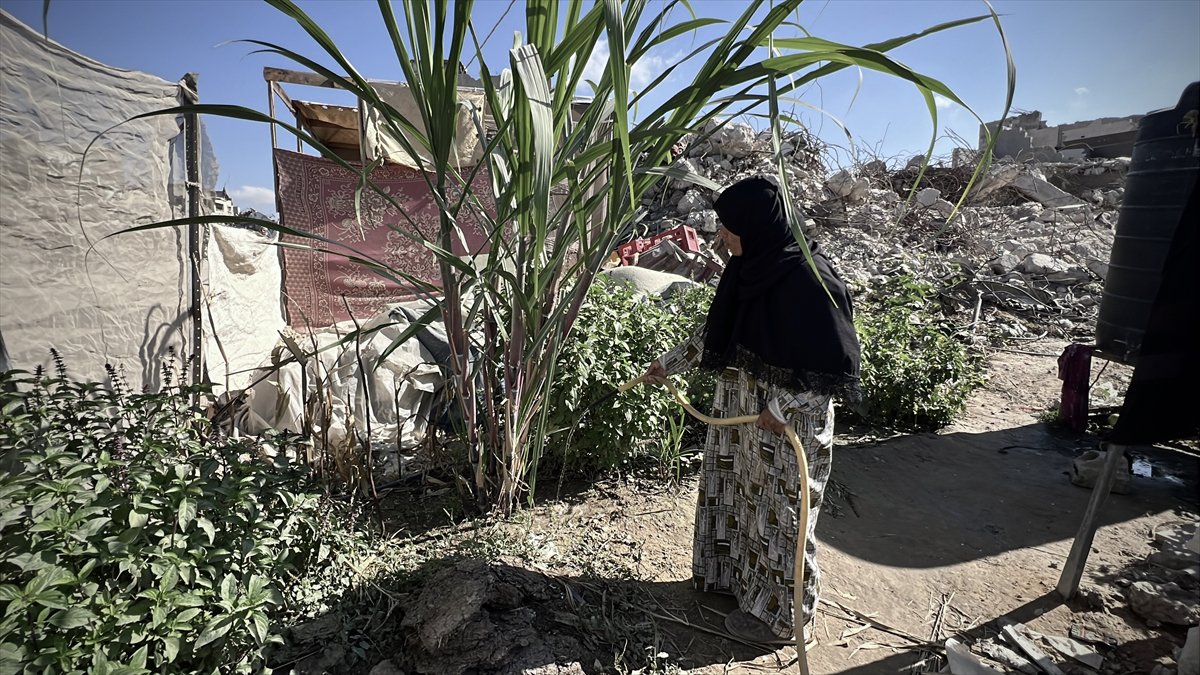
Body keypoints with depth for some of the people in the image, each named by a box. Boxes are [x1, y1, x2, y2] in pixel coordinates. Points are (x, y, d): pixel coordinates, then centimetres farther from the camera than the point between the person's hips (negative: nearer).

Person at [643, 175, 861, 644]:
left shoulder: (808, 279, -24)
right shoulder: (749, 266, 0)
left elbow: (837, 363, -20)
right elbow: (717, 332, 12)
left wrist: (783, 407, -19)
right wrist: (670, 362, 15)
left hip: (787, 425, -8)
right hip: (739, 412, 8)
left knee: (779, 513, 10)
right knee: (737, 496, 22)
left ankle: (779, 613, 33)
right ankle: (735, 575, 46)